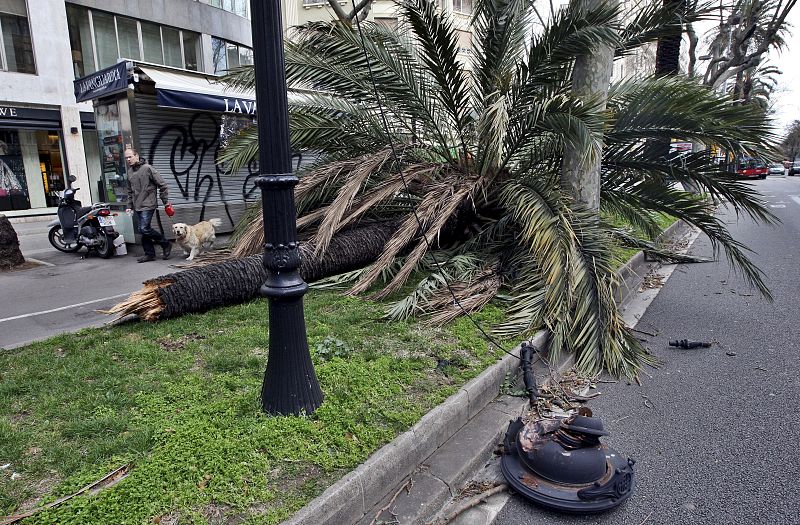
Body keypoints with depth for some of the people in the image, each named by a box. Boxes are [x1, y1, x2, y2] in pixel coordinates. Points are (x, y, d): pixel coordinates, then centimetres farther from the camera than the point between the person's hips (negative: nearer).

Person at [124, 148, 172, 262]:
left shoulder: (147, 168, -9)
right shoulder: (130, 173, 14)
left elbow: (162, 185, -8)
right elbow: (130, 192, 23)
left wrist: (165, 201, -8)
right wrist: (129, 206, 16)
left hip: (148, 205, -7)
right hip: (137, 207, 8)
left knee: (144, 229, -15)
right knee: (142, 230, 7)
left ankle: (166, 244, 3)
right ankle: (150, 254, 15)